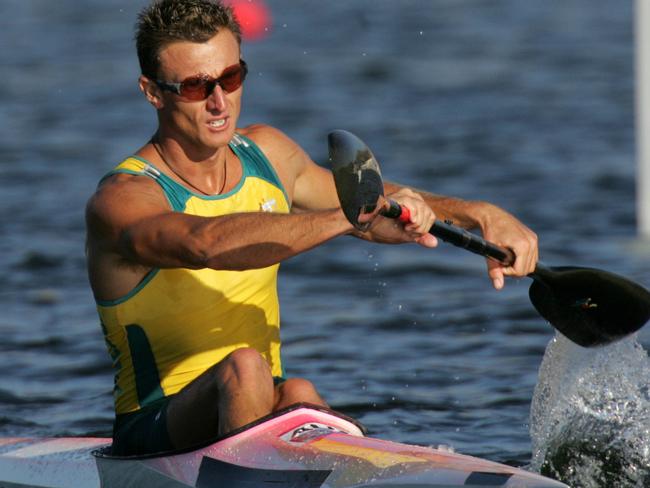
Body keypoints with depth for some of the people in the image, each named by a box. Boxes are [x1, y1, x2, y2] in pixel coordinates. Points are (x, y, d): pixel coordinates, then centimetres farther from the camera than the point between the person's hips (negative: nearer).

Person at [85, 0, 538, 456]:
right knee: (243, 368, -35)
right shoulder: (122, 200, -16)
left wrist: (480, 214, 2)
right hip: (155, 431, -5)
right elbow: (204, 242, -38)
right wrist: (355, 219, -47)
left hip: (261, 410, 5)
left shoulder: (265, 154, 6)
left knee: (297, 396, -30)